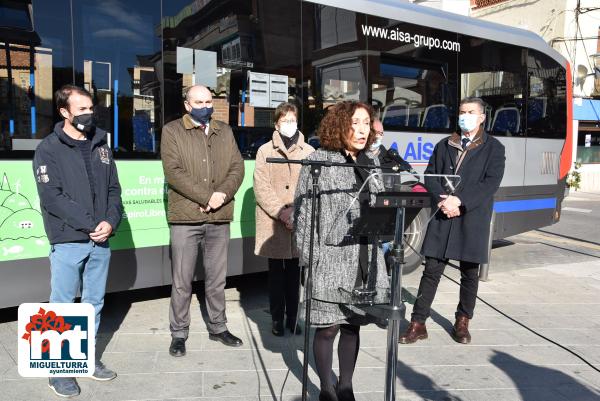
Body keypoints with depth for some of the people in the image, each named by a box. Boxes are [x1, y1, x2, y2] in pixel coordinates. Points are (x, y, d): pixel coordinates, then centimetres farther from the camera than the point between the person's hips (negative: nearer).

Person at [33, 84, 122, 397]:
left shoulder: (101, 145, 12)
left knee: (94, 301, 13)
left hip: (101, 241, 5)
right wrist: (90, 224, -16)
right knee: (63, 306, 3)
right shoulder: (49, 149, -3)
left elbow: (114, 189, 9)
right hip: (68, 241, -5)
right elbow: (52, 198, -11)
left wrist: (110, 222, -8)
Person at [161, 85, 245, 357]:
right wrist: (206, 197, -16)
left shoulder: (225, 132, 14)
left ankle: (218, 327, 29)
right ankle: (179, 333, 18)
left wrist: (223, 193, -11)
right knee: (182, 281, 4)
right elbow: (173, 172, -10)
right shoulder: (172, 131, 1)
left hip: (219, 218, 4)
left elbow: (237, 167, 7)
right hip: (185, 217, -4)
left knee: (217, 279, 14)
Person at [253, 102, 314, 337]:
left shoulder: (309, 152, 7)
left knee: (294, 273, 9)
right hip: (273, 223, -1)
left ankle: (292, 318, 21)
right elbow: (261, 188, -3)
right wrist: (281, 212, -14)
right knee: (276, 273, 8)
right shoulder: (265, 151, 4)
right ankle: (277, 319, 19)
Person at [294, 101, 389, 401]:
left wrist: (377, 247, 11)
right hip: (330, 256, -5)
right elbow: (304, 210, -8)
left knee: (352, 323, 12)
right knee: (328, 326, 4)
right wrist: (310, 255, -12)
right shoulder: (319, 161, -6)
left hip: (364, 256, 5)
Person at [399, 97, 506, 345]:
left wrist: (460, 201, -16)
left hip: (473, 219, -1)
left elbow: (491, 182, -7)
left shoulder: (493, 148, 5)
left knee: (470, 273, 9)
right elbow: (429, 176, 9)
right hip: (442, 217, 2)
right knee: (432, 270, 0)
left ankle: (462, 322, 25)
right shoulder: (444, 146, 15)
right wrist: (443, 199, -10)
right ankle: (418, 324, 6)